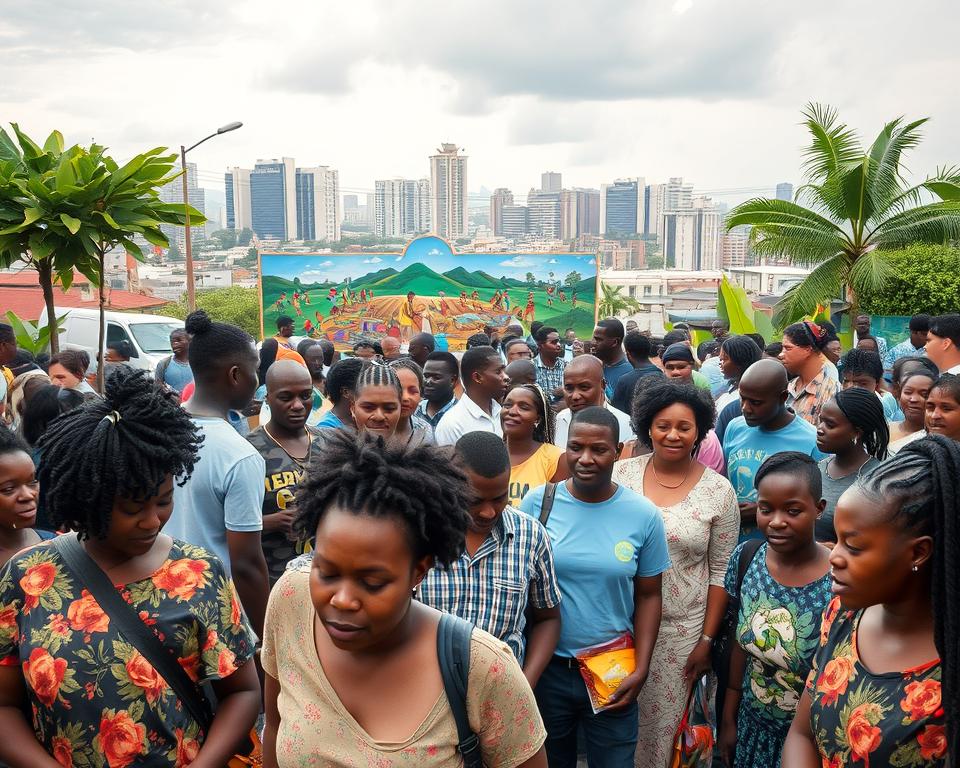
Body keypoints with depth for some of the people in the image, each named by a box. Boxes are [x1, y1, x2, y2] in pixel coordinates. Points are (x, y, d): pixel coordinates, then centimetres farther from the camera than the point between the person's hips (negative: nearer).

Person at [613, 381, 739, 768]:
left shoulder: (719, 490, -5)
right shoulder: (621, 474, -3)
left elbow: (720, 572, -1)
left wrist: (707, 640, -2)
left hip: (682, 628, -1)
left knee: (664, 724, 8)